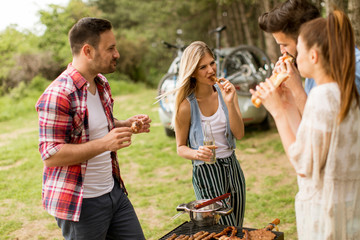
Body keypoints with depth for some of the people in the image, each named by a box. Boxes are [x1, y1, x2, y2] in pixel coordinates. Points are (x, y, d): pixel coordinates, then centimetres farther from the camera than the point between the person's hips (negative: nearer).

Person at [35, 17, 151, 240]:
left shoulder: (101, 83, 7)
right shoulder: (57, 95, -21)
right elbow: (50, 155, -22)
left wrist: (128, 125, 2)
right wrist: (104, 144, -30)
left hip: (113, 189, 8)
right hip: (80, 203, -8)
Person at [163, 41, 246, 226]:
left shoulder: (225, 91, -2)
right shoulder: (186, 105, -14)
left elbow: (239, 134, -8)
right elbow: (181, 147, -3)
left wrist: (229, 102, -20)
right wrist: (196, 153, -25)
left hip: (232, 167, 5)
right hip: (205, 171, -5)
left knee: (238, 231, 17)